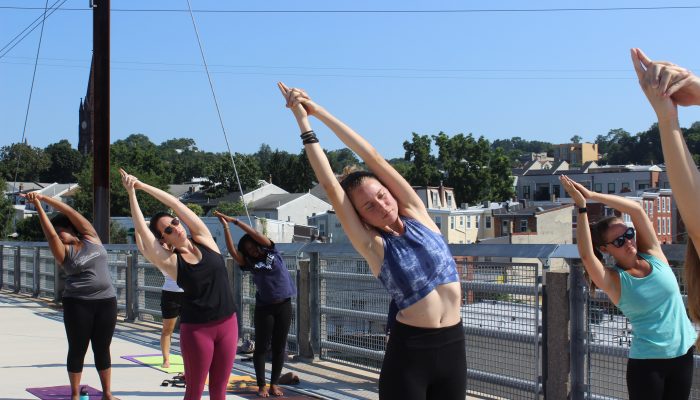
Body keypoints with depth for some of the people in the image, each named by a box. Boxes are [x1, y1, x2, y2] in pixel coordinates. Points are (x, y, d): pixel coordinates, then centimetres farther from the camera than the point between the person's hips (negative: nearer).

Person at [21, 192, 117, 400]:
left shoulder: (90, 237, 5)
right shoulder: (63, 251, 1)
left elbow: (69, 212, -1)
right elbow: (50, 234, -15)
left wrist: (44, 198, -1)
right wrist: (37, 205, -17)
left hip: (107, 301, 2)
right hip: (77, 304, -2)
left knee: (102, 349, 9)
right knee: (77, 349, 4)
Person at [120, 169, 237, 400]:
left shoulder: (204, 239, 2)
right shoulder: (171, 261, -5)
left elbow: (176, 204, -2)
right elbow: (141, 230, -11)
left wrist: (142, 185, 0)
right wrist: (132, 193, -7)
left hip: (228, 323, 3)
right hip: (196, 328, -3)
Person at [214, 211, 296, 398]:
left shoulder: (272, 252, 4)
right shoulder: (249, 263, 2)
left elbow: (257, 235, -7)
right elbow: (232, 252, -14)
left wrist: (235, 221, -8)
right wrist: (226, 227, -20)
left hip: (284, 305, 1)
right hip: (264, 307, -1)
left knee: (279, 347, 6)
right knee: (261, 347, 1)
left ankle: (274, 384, 14)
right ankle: (262, 385, 10)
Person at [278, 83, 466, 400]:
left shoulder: (416, 214, 1)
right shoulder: (373, 246, -6)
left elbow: (373, 157, -4)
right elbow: (330, 186, -12)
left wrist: (319, 110, -4)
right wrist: (304, 122, -10)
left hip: (453, 344, 4)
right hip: (408, 351, -3)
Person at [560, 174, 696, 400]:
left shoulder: (653, 254, -1)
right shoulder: (614, 280, -11)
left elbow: (636, 209, -12)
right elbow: (586, 255, -29)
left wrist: (592, 195, -18)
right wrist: (581, 206, -29)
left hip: (683, 353, 4)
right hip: (646, 362, -4)